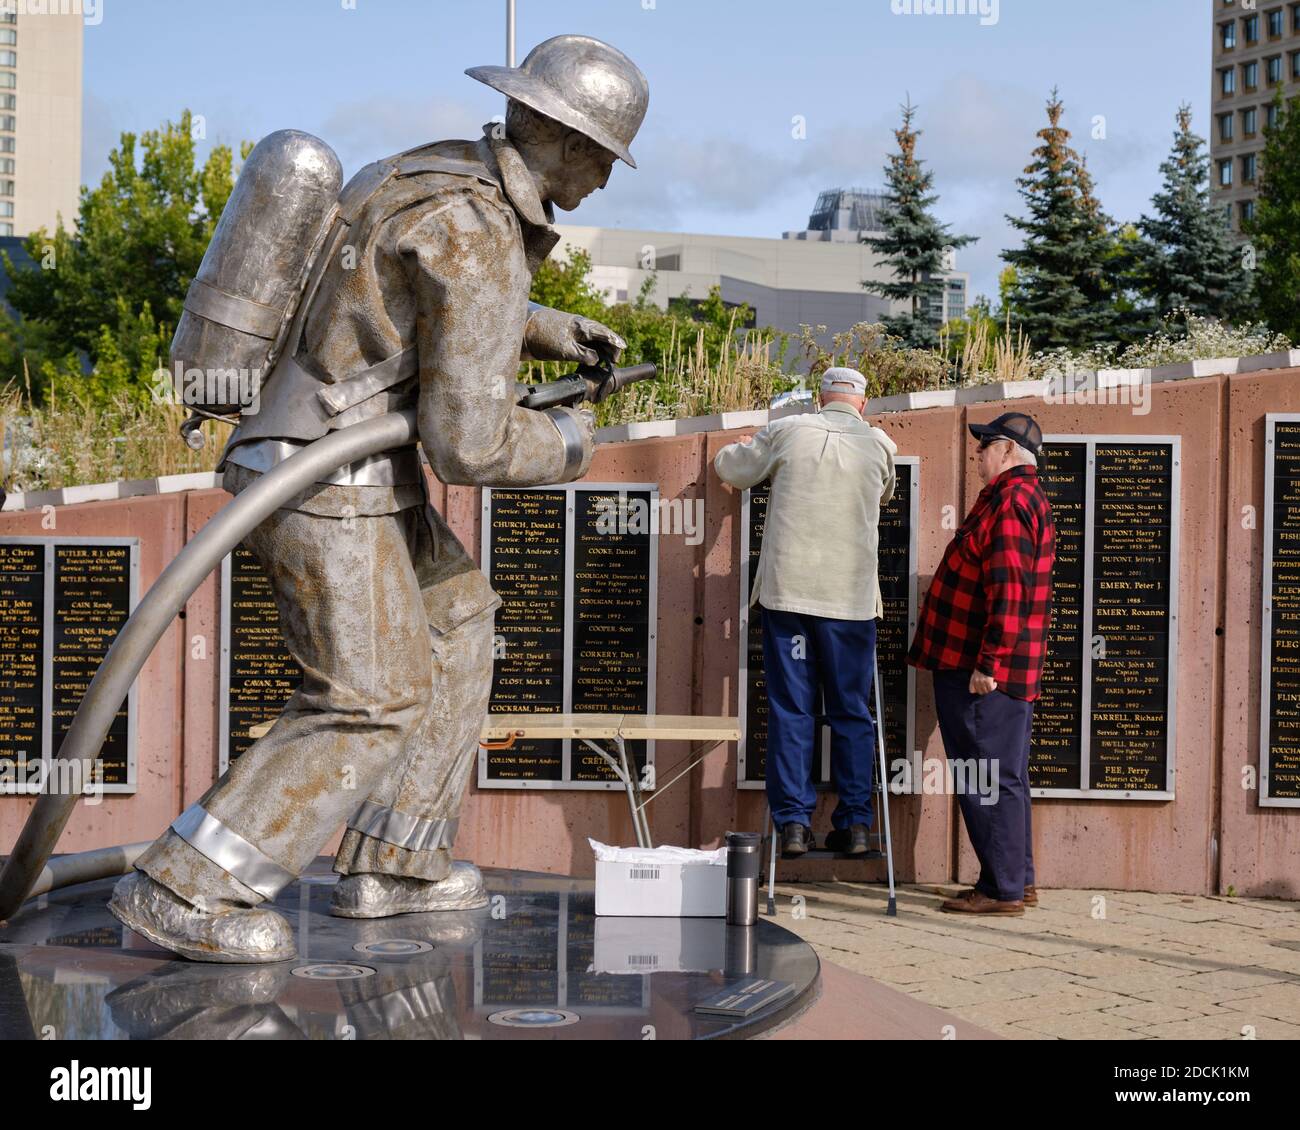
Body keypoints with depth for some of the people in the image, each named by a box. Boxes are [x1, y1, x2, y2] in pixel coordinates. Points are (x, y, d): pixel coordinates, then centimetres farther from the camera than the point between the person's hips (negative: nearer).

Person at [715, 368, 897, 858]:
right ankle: (854, 823, 7)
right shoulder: (880, 445, 3)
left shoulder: (786, 432, 1)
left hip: (788, 591, 0)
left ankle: (793, 822, 0)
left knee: (790, 711, 3)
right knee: (851, 713, 8)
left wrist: (742, 446, 37)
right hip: (851, 597, 0)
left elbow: (731, 468, 14)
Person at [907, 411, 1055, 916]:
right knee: (1003, 777, 15)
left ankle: (1002, 889, -3)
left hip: (981, 673, -11)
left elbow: (1007, 591, -24)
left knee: (989, 779, -6)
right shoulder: (1029, 498, 20)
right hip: (1009, 672, 11)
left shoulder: (1011, 501, -15)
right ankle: (1017, 881, 21)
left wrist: (987, 663, -25)